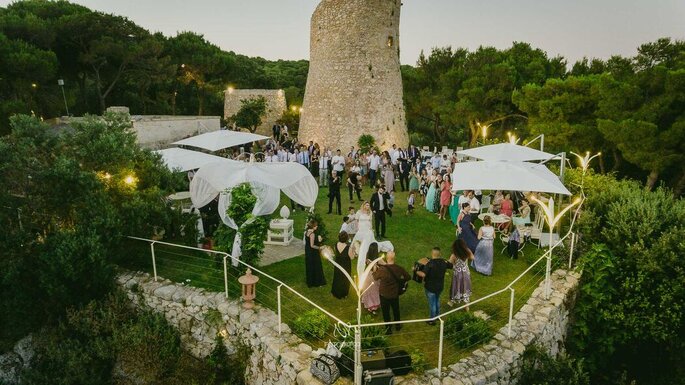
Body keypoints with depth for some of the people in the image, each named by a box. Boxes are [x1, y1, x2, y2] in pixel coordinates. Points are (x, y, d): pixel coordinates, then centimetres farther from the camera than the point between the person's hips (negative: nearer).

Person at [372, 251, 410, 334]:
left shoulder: (382, 269, -27)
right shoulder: (399, 268, -18)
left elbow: (375, 278, -7)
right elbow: (408, 277, -3)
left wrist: (375, 270, 10)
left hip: (384, 294, -3)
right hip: (395, 294, 3)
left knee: (386, 312, 16)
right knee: (396, 309, 26)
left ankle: (388, 329, 29)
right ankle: (397, 325, 45)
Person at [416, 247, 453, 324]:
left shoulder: (430, 263, -26)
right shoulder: (444, 262, -8)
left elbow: (423, 274, -35)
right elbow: (452, 266, 11)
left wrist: (416, 271, -19)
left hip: (430, 287, -6)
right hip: (440, 286, 6)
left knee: (432, 303, 10)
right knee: (437, 300, 28)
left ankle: (432, 320, 24)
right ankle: (437, 315, 43)